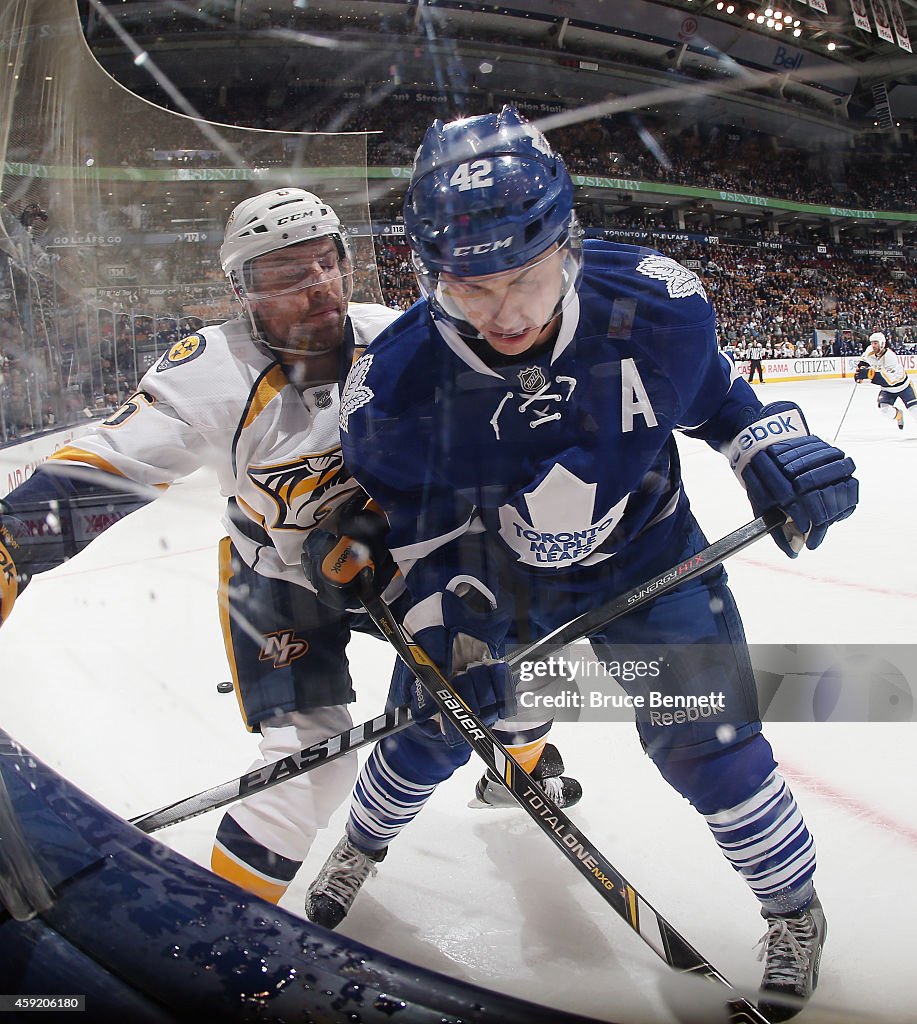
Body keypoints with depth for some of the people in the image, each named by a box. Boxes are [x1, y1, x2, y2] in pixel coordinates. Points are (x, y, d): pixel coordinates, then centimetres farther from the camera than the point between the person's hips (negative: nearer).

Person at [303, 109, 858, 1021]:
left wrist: (774, 446, -17)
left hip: (644, 557, 0)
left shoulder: (654, 305, -25)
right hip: (491, 573, 1)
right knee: (433, 724, 11)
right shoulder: (395, 385, -27)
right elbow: (413, 531, -12)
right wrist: (447, 636, -20)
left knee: (706, 744, -3)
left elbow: (711, 393, -2)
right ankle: (363, 845, 46)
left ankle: (794, 909, 27)